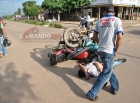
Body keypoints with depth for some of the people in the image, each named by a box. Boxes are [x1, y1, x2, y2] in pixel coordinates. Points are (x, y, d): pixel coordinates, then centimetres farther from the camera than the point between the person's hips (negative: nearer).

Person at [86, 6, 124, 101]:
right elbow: (119, 37, -15)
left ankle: (115, 87, 38)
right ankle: (92, 94, 3)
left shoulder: (100, 21, 9)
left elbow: (95, 36, 12)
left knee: (109, 69, 25)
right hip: (109, 51, -6)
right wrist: (116, 50, -5)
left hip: (100, 50, 6)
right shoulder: (116, 20, -6)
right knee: (106, 73, 4)